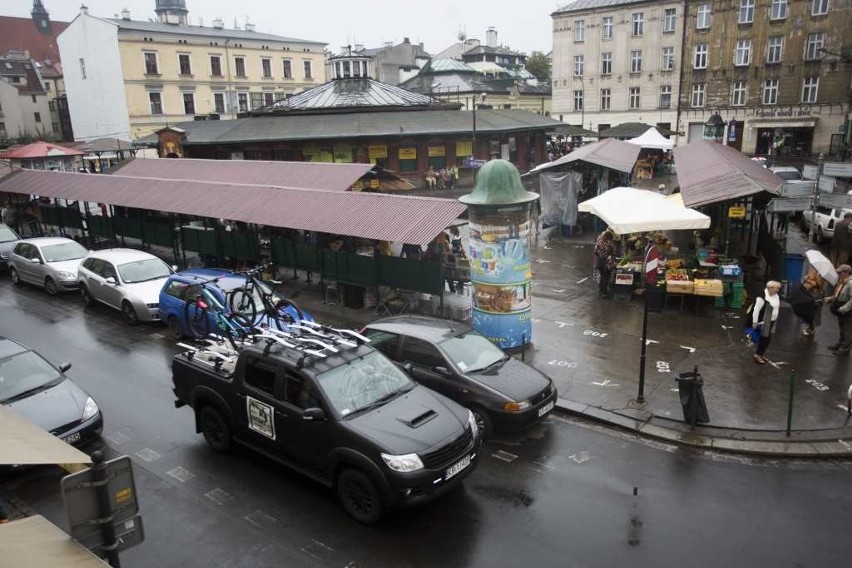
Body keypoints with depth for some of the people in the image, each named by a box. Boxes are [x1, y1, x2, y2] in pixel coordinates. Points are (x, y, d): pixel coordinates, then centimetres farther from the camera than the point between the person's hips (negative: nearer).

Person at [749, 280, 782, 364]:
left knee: (768, 339, 12)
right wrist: (755, 322, -18)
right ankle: (757, 355, 8)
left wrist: (775, 320, 20)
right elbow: (756, 310, -20)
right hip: (764, 322, -8)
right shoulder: (762, 297, -22)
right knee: (764, 338, -4)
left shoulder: (776, 296, 4)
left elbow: (777, 307, 17)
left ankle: (760, 354, 25)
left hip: (772, 321, 8)